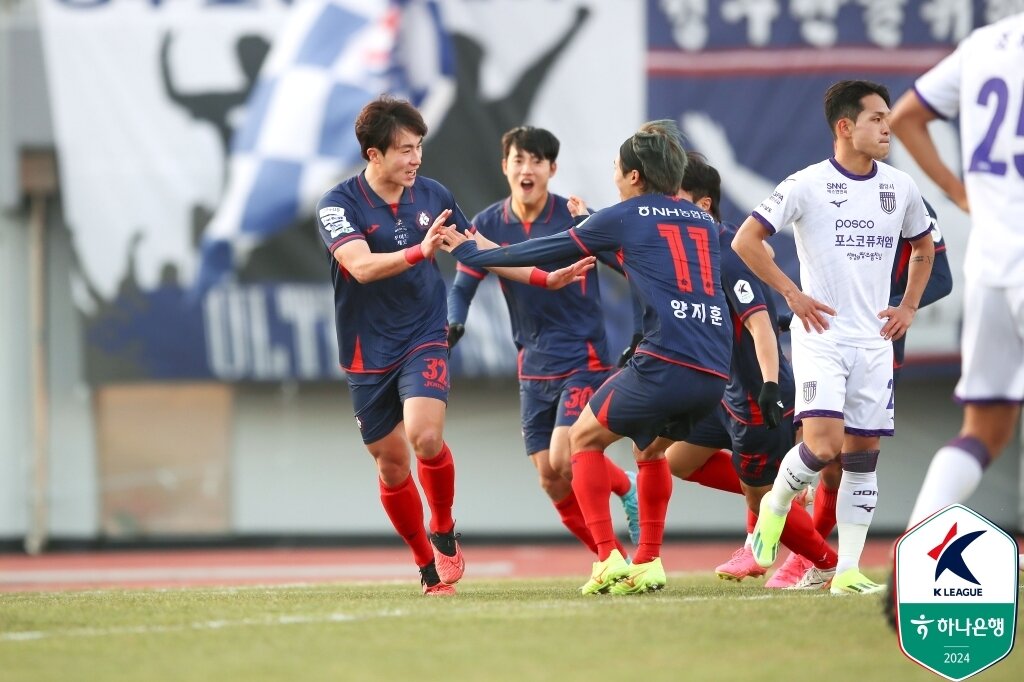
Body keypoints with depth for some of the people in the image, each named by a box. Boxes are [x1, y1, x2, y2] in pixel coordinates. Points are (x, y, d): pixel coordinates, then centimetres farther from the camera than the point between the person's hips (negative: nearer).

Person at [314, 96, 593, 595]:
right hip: (368, 351, -1)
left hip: (424, 338, 1)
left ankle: (444, 534, 2)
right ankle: (428, 565, 23)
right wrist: (418, 252, -43)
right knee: (390, 462, 5)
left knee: (425, 437, -23)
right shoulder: (339, 205, -12)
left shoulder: (432, 196, 0)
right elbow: (361, 265, -29)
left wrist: (543, 278, 11)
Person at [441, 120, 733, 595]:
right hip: (714, 372, 6)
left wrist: (471, 254, 23)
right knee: (650, 450, 30)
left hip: (664, 361, -6)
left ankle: (607, 560, 1)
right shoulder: (704, 222, 23)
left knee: (584, 438, 13)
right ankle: (648, 564, 20)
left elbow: (549, 250, 12)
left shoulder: (625, 217, 6)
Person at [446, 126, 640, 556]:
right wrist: (453, 323, -21)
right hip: (533, 367, 5)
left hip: (583, 357, -5)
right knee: (552, 482, 2)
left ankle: (629, 489, 9)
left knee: (565, 459, -21)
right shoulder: (488, 225, 0)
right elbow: (462, 286, 0)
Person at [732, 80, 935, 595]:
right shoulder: (807, 185, -8)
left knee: (863, 455, 3)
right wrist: (791, 294, -9)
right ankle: (776, 505, 11)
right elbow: (745, 240, -5)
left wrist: (909, 307, 12)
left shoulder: (901, 188, 7)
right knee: (824, 444, -19)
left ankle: (848, 571, 7)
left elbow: (923, 247, 24)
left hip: (874, 341, 5)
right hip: (820, 336, -5)